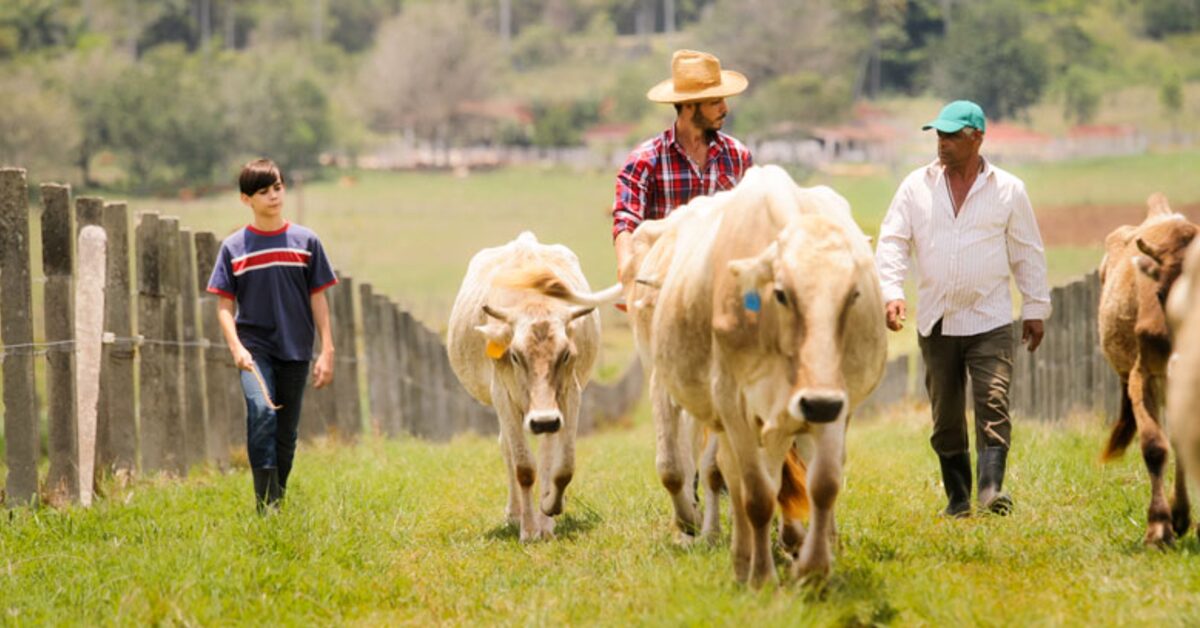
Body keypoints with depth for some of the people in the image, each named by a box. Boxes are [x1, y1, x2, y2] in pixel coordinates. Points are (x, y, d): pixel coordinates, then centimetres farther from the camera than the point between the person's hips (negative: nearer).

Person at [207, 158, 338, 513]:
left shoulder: (305, 242, 5)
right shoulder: (234, 247, 2)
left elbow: (318, 298, 7)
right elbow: (224, 306, 3)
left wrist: (327, 351, 2)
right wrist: (237, 349, -12)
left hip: (295, 351, 2)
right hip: (255, 347, -2)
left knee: (286, 434, 6)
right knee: (261, 411, -25)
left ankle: (278, 504, 20)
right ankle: (265, 504, -27)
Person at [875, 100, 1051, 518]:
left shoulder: (1007, 190, 3)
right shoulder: (916, 186, 5)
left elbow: (1028, 253, 9)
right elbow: (892, 242, 2)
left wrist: (1035, 309, 8)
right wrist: (890, 292, -13)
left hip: (990, 322, -2)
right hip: (936, 322, 2)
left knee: (993, 404, -16)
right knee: (945, 416, 5)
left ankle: (991, 489, -23)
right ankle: (958, 499, 12)